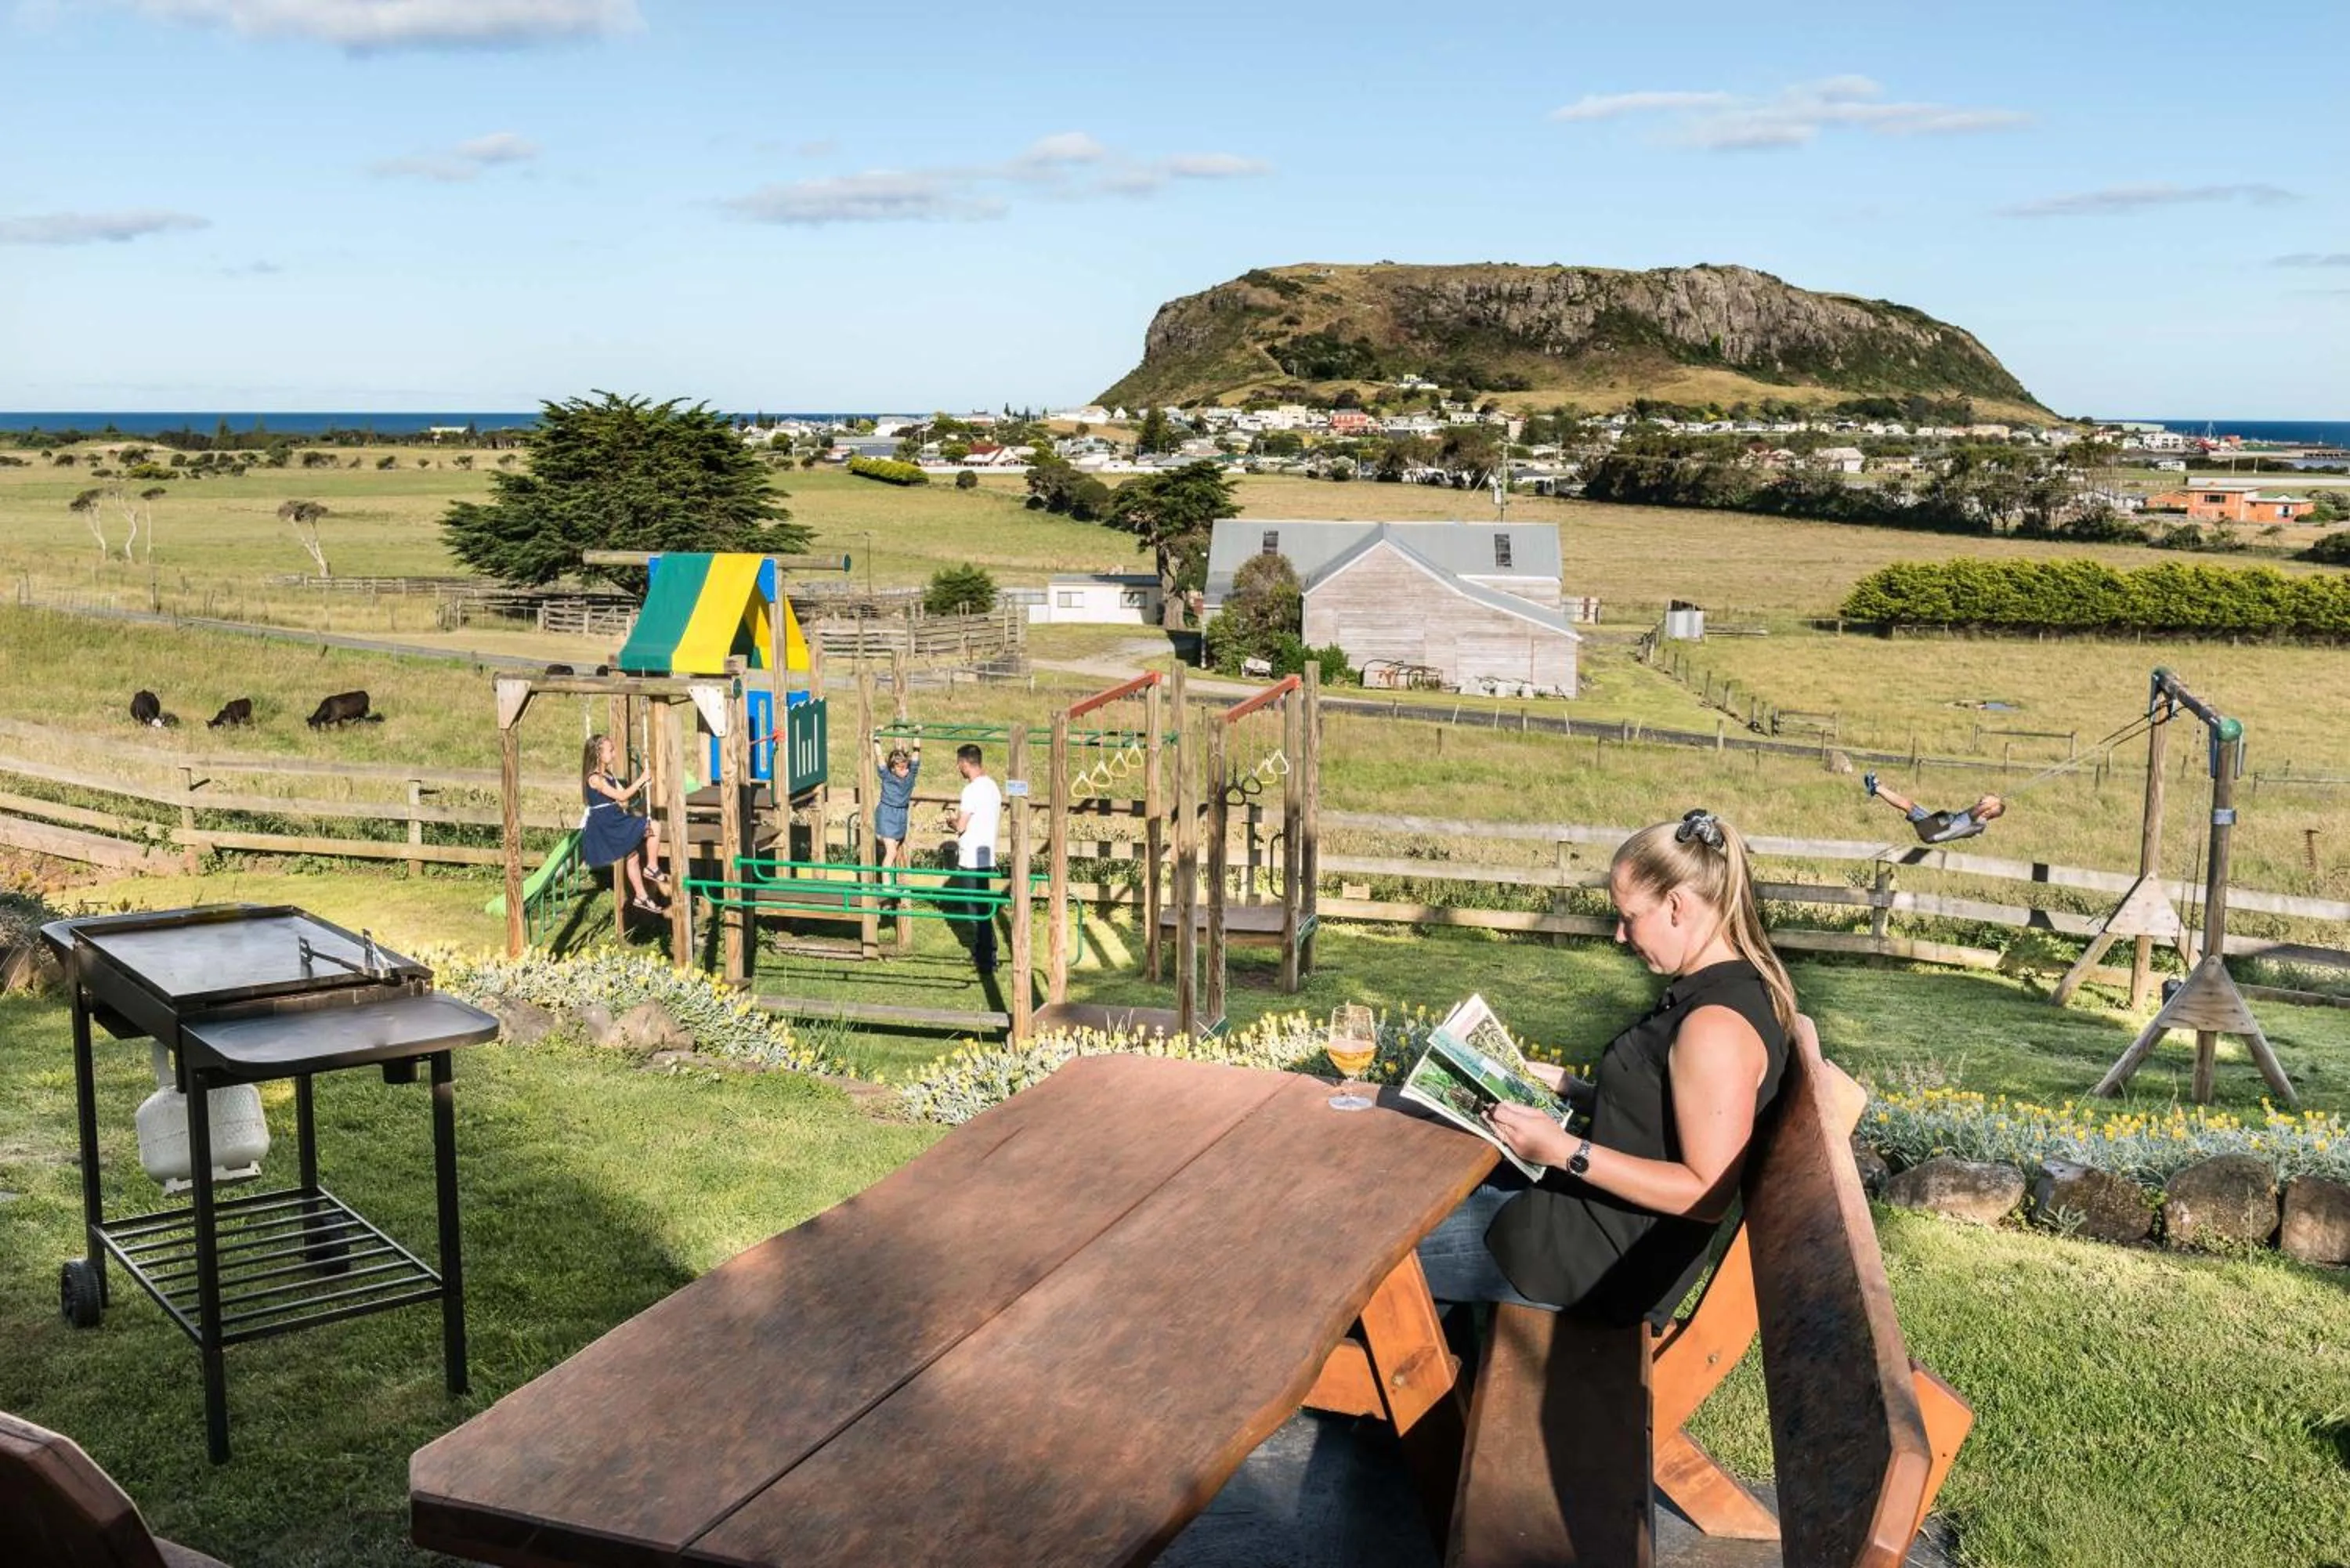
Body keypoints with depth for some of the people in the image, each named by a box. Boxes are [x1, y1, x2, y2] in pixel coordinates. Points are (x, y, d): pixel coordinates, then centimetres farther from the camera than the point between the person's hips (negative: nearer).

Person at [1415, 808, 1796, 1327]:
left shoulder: (1716, 1027, -27)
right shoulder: (1731, 987, 4)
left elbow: (1707, 1193, -27)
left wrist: (1567, 1152, -27)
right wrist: (1570, 1087, 11)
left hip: (1617, 1259, -10)